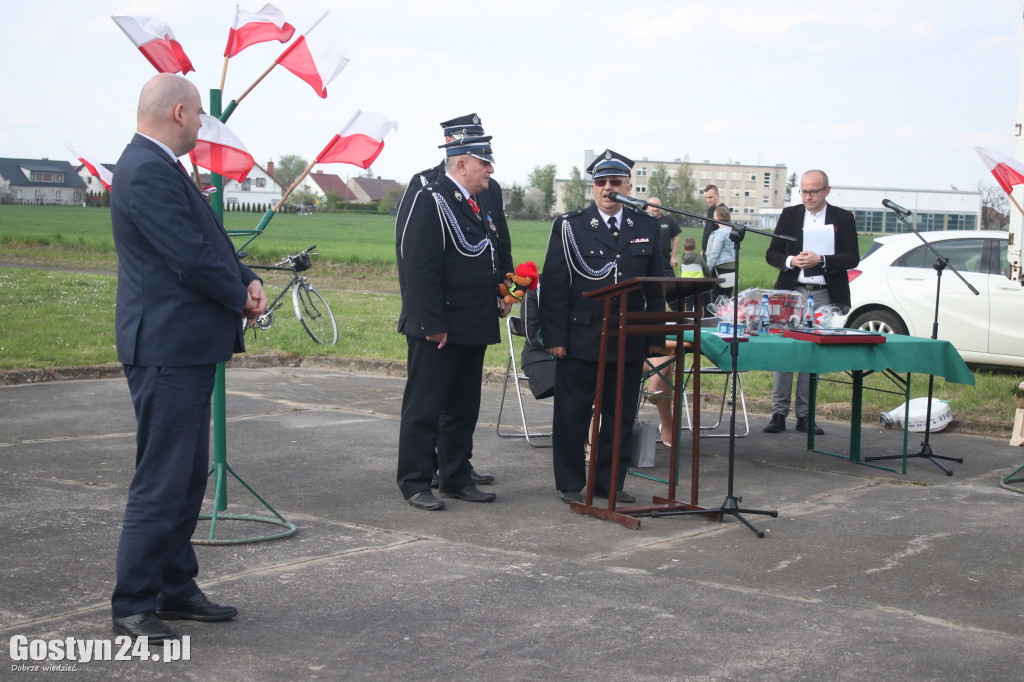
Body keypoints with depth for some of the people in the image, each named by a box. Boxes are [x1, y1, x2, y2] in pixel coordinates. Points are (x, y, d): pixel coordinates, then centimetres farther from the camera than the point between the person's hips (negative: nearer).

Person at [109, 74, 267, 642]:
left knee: (188, 478, 17)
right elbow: (192, 257, -22)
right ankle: (132, 606, 5)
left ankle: (175, 589, 27)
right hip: (167, 350, -11)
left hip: (187, 351, 11)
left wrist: (249, 281, 1)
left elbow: (209, 243, 18)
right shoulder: (148, 172, -18)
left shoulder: (159, 167, 16)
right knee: (160, 482, -5)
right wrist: (240, 297, -5)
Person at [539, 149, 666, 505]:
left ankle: (610, 482, 21)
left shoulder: (647, 228, 9)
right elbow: (554, 286, -3)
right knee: (572, 415, 5)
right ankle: (570, 484, 17)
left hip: (629, 341, 3)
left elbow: (655, 287, 11)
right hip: (580, 339, -3)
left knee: (621, 416, 9)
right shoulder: (569, 226, 0)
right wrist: (555, 336, -9)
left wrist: (655, 336, 5)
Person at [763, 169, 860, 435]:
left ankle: (804, 415, 8)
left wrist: (820, 260, -16)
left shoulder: (843, 219, 5)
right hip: (791, 292, 1)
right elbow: (771, 254, 8)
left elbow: (852, 258, -2)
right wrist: (791, 261, -12)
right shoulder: (789, 215, 9)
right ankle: (779, 413, 1)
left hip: (825, 296, -1)